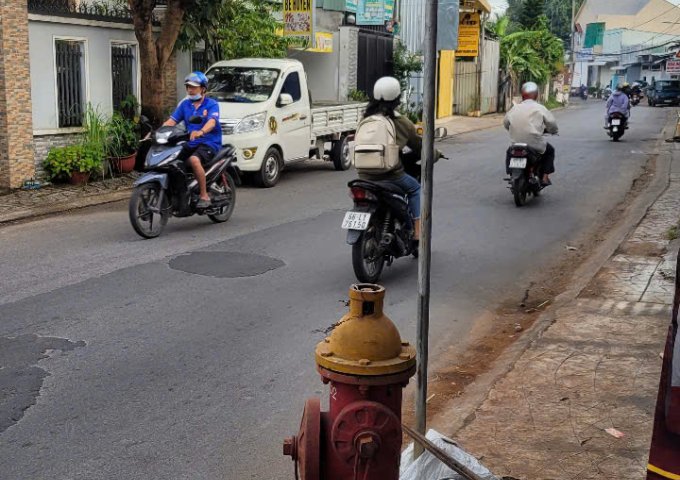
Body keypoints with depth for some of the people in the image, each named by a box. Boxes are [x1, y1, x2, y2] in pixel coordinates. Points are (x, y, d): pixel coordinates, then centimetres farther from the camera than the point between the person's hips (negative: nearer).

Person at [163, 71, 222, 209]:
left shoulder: (212, 104, -1)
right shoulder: (184, 104, 16)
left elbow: (212, 122, -21)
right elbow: (171, 121, 8)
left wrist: (201, 132, -43)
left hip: (209, 143, -6)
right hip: (190, 144, 6)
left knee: (194, 160, -35)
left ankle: (204, 196, -27)